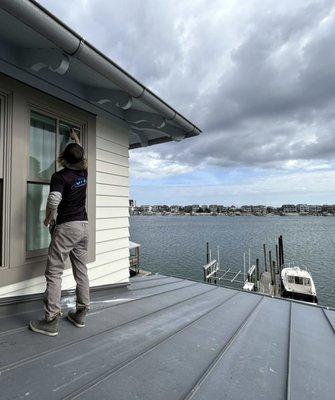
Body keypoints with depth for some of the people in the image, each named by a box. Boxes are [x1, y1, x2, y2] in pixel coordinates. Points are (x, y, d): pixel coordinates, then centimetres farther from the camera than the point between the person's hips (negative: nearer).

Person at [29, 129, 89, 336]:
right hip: (84, 226, 6)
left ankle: (51, 321, 7)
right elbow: (82, 154, 29)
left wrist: (48, 219, -3)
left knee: (54, 273, 2)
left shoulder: (59, 176, -9)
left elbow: (53, 201, -22)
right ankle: (80, 314, 21)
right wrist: (76, 138, 43)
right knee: (82, 271, 10)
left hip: (66, 227, -6)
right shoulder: (83, 173, 8)